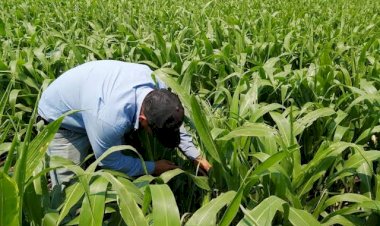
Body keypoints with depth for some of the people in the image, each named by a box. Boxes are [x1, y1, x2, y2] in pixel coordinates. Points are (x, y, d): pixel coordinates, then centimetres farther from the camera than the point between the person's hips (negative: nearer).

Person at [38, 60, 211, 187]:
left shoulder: (156, 84, -25)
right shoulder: (110, 119, -45)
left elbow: (174, 122, -4)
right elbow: (110, 161, -24)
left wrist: (197, 157, -6)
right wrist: (153, 168, -13)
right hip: (61, 116, -6)